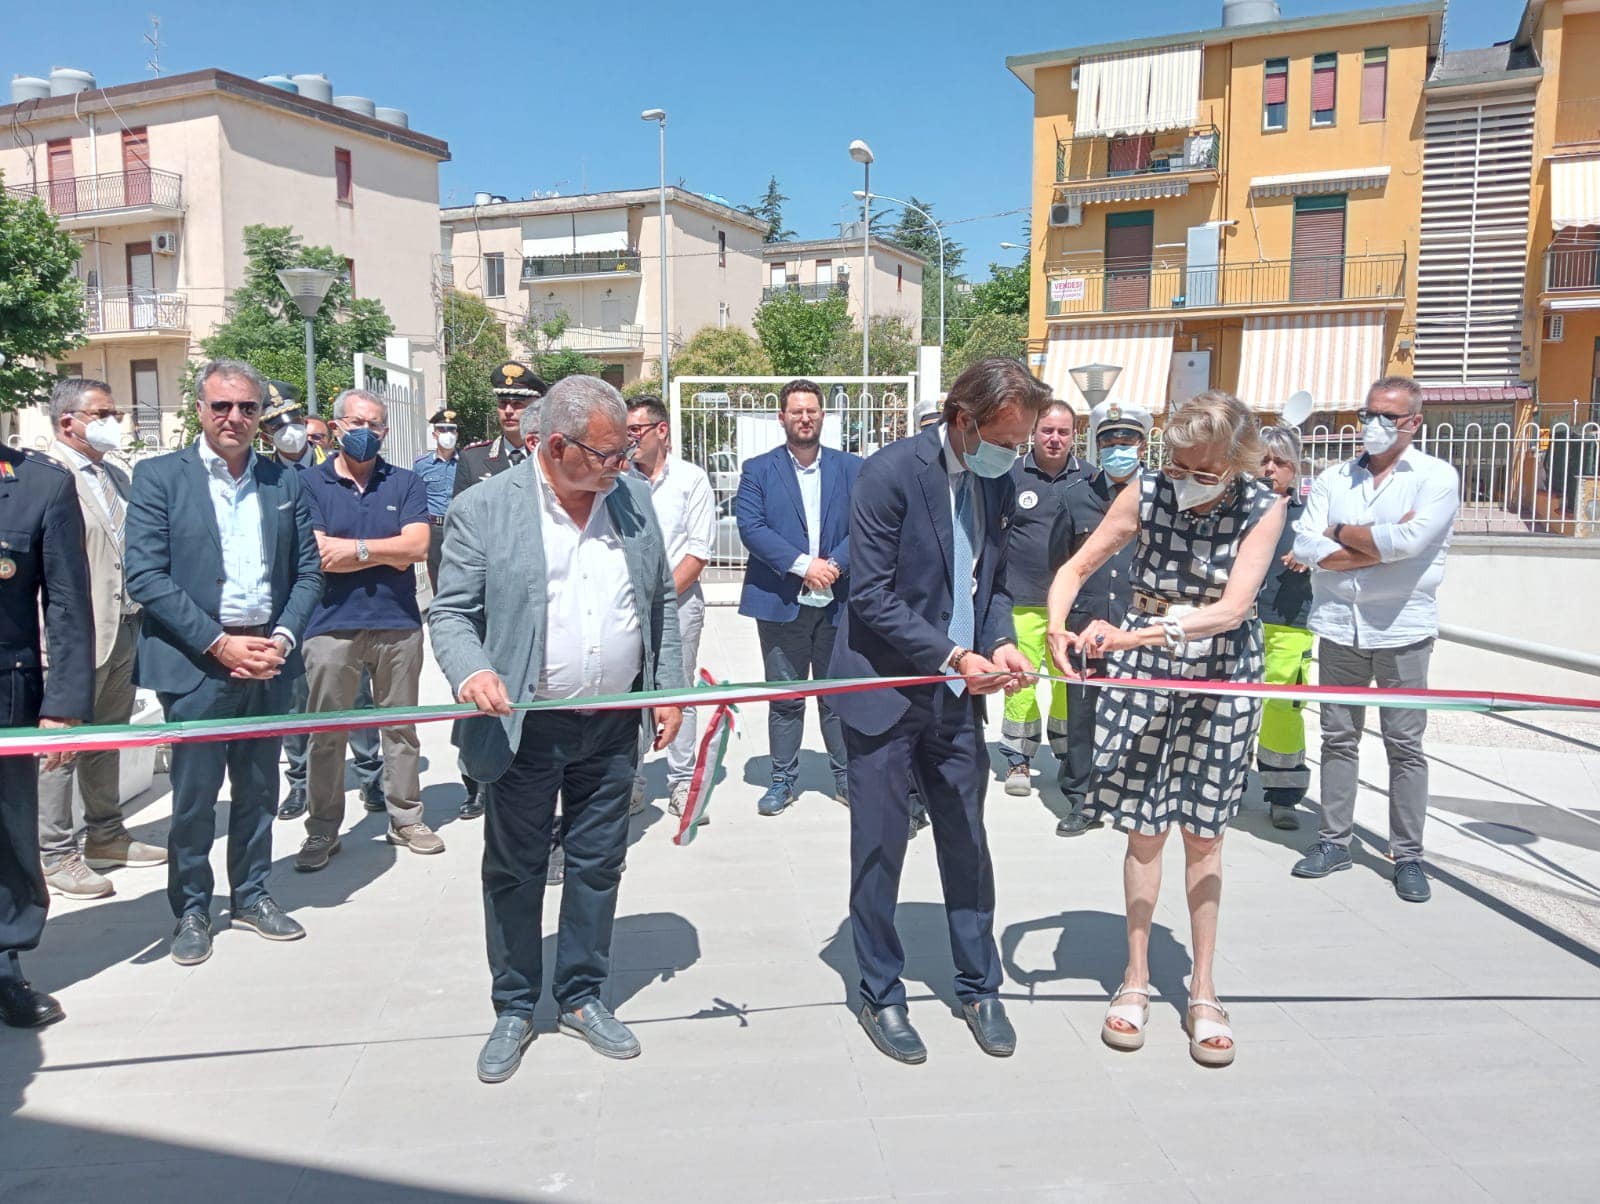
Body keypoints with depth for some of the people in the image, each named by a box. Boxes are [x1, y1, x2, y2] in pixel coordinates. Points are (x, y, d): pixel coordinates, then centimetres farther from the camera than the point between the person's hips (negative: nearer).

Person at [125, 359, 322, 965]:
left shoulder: (287, 482, 7)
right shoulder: (158, 477, -3)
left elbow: (308, 571, 8)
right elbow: (145, 577, -9)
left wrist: (283, 637, -8)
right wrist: (219, 643, -14)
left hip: (268, 659, 3)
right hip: (196, 663, -3)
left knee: (259, 789, 14)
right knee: (194, 795, 5)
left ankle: (251, 893, 30)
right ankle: (191, 909, 23)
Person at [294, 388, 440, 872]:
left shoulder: (406, 483, 7)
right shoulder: (310, 483, 3)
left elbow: (418, 546, -8)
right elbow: (320, 557, -9)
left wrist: (355, 548, -9)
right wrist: (387, 552, -7)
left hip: (398, 623, 1)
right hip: (332, 626, -1)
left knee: (401, 727, 11)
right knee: (325, 734, 6)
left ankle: (405, 818, 23)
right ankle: (323, 830, 18)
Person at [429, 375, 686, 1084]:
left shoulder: (634, 498, 4)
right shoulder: (483, 509, -8)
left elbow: (662, 603, 11)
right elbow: (451, 613, -6)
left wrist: (667, 691, 5)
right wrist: (471, 670, -26)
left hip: (614, 726, 3)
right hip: (524, 727, -3)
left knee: (598, 864, 14)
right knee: (514, 870, 10)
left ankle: (582, 997, 33)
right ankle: (514, 1010, 29)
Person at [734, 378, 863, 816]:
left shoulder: (851, 468, 8)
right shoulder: (757, 470, 3)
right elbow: (750, 526, -9)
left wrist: (834, 565, -16)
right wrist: (803, 565, -17)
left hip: (837, 600, 1)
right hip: (780, 602, -1)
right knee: (785, 698, 8)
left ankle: (846, 776, 22)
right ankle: (783, 779, 20)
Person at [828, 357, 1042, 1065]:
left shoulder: (997, 483, 6)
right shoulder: (891, 473, -15)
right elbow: (871, 595, -17)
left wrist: (1001, 641, -5)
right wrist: (953, 656, -22)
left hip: (958, 696, 6)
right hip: (886, 691, -5)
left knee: (968, 845, 13)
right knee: (879, 851, 5)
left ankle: (979, 987, 31)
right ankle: (880, 998, 23)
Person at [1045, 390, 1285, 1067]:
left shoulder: (1262, 508, -11)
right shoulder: (1146, 494, -8)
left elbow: (1231, 608, -22)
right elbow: (1074, 569, -3)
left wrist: (1132, 636, -33)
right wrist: (1058, 626, -24)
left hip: (1223, 671, 0)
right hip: (1142, 666, 0)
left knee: (1203, 833, 8)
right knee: (1144, 829, 5)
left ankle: (1202, 991, 22)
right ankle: (1136, 979, 21)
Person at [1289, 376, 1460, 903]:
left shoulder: (1436, 477, -1)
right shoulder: (1334, 478, 8)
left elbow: (1410, 540, -19)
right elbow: (1305, 547, -6)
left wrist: (1342, 533, -5)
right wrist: (1382, 546, -12)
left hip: (1402, 628, -3)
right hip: (1338, 625, 3)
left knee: (1405, 744, 3)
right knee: (1339, 737, 9)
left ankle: (1408, 855, 12)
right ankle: (1334, 840, 19)